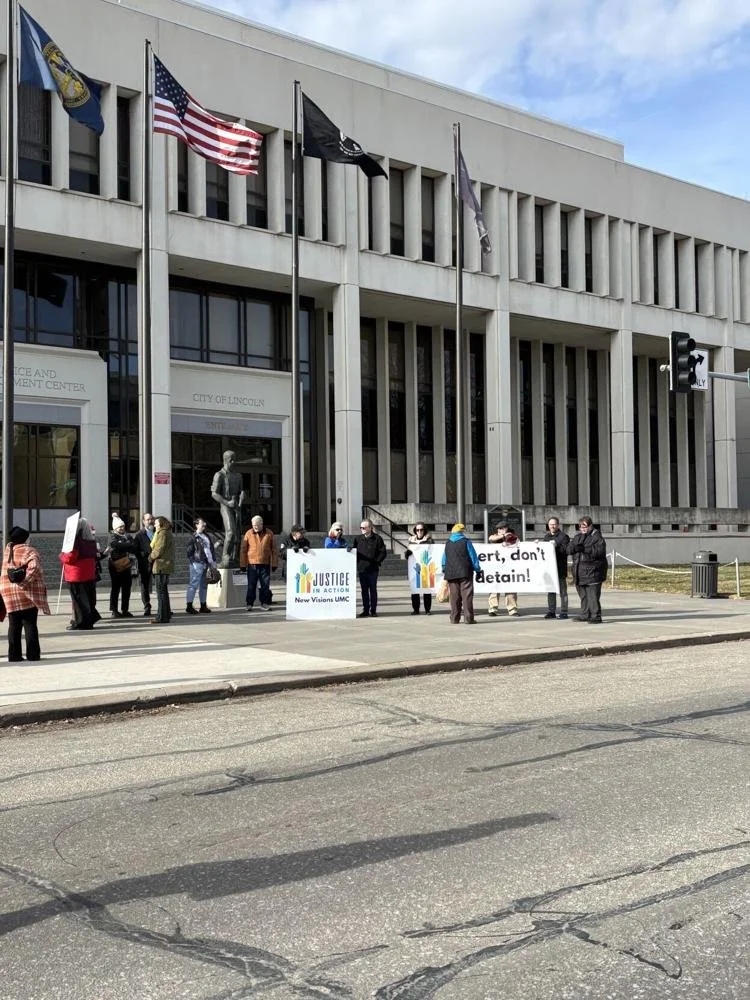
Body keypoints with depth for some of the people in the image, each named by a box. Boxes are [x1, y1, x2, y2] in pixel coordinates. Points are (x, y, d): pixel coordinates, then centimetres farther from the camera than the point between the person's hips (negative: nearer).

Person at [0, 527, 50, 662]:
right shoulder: (29, 551, -9)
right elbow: (34, 567, -25)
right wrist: (25, 582, -19)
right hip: (28, 593, -5)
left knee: (14, 625, 9)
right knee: (30, 624, 1)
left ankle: (14, 655, 8)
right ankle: (33, 654, 1)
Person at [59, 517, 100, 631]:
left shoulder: (76, 540, -16)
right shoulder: (92, 540, 7)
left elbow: (70, 557, -18)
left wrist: (62, 555, 0)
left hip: (77, 575, -7)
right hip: (90, 574, 7)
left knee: (78, 599, 0)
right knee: (88, 597, 13)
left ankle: (79, 623, 3)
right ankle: (89, 621, 19)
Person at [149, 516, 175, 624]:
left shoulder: (162, 534, -14)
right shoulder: (169, 534, 17)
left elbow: (158, 551, -18)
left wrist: (150, 557, -2)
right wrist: (153, 556, 11)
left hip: (161, 566, -10)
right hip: (167, 566, 10)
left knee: (160, 592, -6)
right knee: (164, 591, 17)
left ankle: (162, 617, -5)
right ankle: (166, 614, 23)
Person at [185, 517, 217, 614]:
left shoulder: (206, 536, 16)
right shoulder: (193, 537, -6)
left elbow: (211, 548, 19)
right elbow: (190, 552, -8)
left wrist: (213, 561, 12)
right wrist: (193, 563, -14)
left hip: (206, 564, 8)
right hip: (198, 563, -8)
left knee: (204, 585, 11)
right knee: (194, 584, -7)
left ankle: (203, 606, 17)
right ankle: (189, 606, -4)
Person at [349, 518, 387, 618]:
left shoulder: (377, 538, -2)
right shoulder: (358, 539, 9)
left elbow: (383, 552, -1)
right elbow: (353, 547, 9)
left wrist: (377, 561, -10)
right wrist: (349, 548, -13)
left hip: (372, 569, -3)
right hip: (361, 568, 3)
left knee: (373, 590, 2)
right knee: (364, 590, 7)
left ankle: (373, 610, 8)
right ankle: (365, 610, 14)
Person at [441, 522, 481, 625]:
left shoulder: (447, 543, 10)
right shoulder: (466, 542, -3)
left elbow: (444, 559, 16)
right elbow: (473, 557, -1)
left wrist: (444, 570, 27)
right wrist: (478, 569, 7)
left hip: (451, 574, 4)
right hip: (465, 573, -4)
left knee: (454, 596, 7)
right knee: (467, 595, -3)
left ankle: (454, 618, 7)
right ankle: (468, 618, -7)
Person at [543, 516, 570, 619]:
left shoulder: (563, 536, -4)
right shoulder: (546, 537, 17)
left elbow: (566, 550, -13)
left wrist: (556, 546, -21)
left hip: (560, 568, -6)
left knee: (562, 590, -2)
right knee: (550, 590, 9)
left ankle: (564, 612, 1)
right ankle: (551, 611, 14)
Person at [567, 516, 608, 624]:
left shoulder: (597, 537, -3)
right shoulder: (577, 537, 17)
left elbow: (599, 551, -17)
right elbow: (569, 550, 6)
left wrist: (584, 549, -19)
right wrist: (576, 547, -15)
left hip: (593, 571, -7)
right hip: (580, 572, 7)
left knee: (593, 596, -10)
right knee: (583, 595, 14)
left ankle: (596, 617, -7)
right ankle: (585, 615, 24)